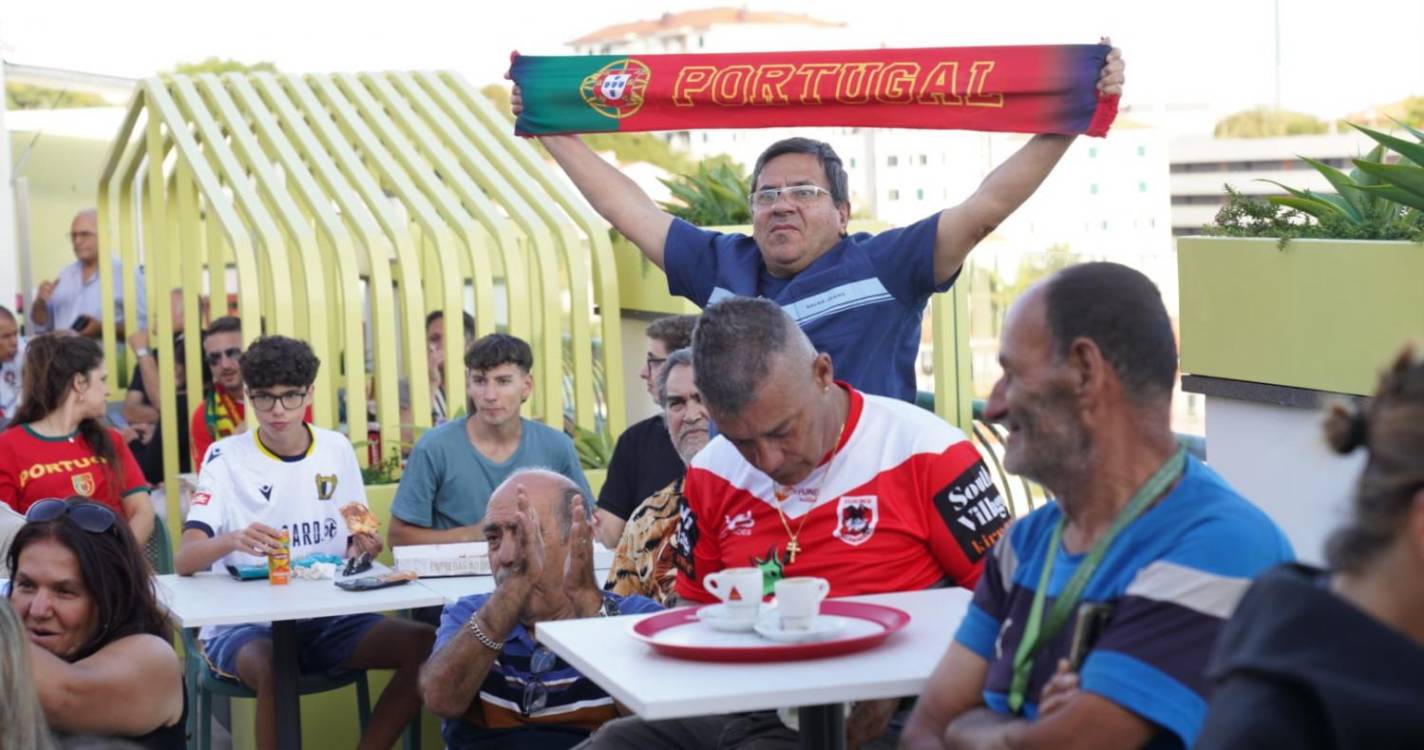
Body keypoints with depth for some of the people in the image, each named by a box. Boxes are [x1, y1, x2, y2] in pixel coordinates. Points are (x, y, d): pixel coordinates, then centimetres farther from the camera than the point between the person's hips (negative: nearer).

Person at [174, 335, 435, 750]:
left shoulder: (336, 449, 6)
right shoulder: (226, 457, -5)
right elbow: (183, 560, -14)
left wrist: (361, 548, -11)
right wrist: (232, 540, -36)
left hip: (327, 617, 4)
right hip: (244, 622, -4)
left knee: (426, 644, -20)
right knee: (275, 671, -38)